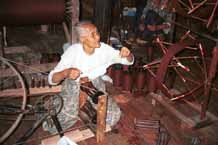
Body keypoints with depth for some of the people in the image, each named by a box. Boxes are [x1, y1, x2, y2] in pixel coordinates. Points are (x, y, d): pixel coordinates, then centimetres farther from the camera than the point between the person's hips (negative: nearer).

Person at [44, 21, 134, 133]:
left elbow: (129, 61, -8)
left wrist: (127, 54, -33)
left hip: (95, 82, 3)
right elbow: (52, 79, -26)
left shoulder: (104, 49, -16)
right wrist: (65, 73, -49)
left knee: (113, 118, -10)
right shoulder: (72, 51, -25)